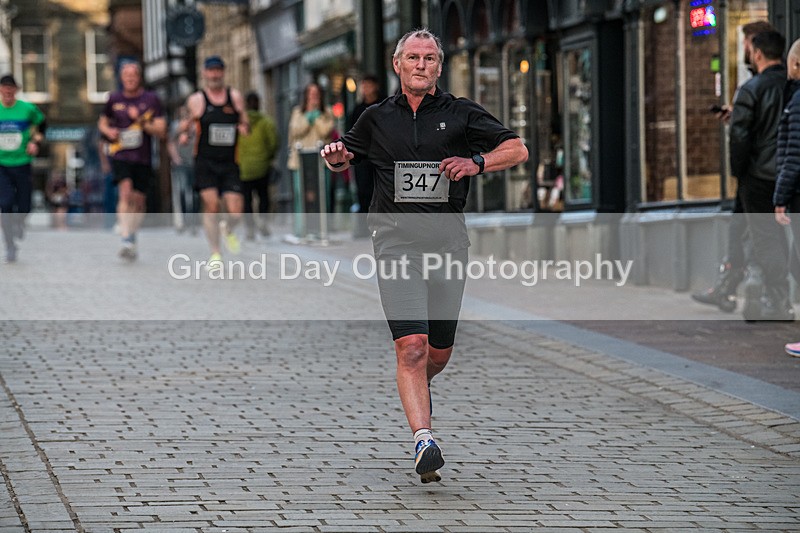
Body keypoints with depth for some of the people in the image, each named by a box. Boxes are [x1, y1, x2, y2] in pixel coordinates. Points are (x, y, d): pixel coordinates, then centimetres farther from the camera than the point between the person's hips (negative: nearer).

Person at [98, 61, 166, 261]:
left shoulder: (151, 99, 3)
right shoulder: (114, 99, 8)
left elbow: (161, 131, -1)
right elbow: (102, 122, 23)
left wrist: (142, 121, -16)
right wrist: (108, 131, 1)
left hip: (143, 158, 1)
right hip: (120, 155, -1)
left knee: (139, 200, 7)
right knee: (125, 193, -21)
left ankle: (132, 236, 30)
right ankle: (126, 242, -26)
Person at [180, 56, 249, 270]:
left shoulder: (235, 97, 9)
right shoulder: (196, 100, 3)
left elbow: (245, 122, 17)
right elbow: (185, 126, 8)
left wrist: (244, 127, -6)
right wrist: (184, 135, -14)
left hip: (229, 163, 2)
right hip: (205, 162, -2)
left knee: (235, 212, -7)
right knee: (211, 205, -13)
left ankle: (228, 229, 30)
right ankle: (215, 255, -1)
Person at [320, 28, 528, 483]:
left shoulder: (460, 114, 6)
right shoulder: (378, 118, 11)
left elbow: (518, 150, 6)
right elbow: (346, 160, 26)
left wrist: (476, 162, -11)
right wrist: (336, 157, 2)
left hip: (448, 240, 1)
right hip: (396, 239, -1)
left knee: (439, 353, 10)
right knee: (412, 345, -17)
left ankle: (419, 387, 45)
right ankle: (424, 440, -23)